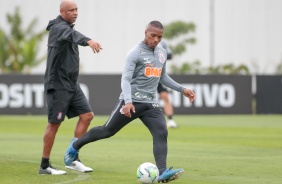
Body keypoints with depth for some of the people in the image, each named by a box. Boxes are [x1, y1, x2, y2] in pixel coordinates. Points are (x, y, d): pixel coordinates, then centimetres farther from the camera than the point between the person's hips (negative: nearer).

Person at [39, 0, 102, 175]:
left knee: (87, 116, 2)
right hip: (58, 85, -9)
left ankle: (73, 159, 7)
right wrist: (88, 41, -57)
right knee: (54, 124, -4)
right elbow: (73, 34, -38)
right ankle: (45, 166, 5)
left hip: (72, 84, 9)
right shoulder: (59, 27, -15)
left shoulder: (67, 27, 14)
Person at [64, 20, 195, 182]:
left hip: (151, 104, 5)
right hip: (131, 102, -5)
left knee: (162, 133, -17)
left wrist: (182, 89, 20)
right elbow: (126, 79, -18)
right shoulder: (135, 53, -11)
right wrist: (128, 102, -32)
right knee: (107, 131, 5)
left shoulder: (162, 53, 11)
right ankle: (75, 146, 29)